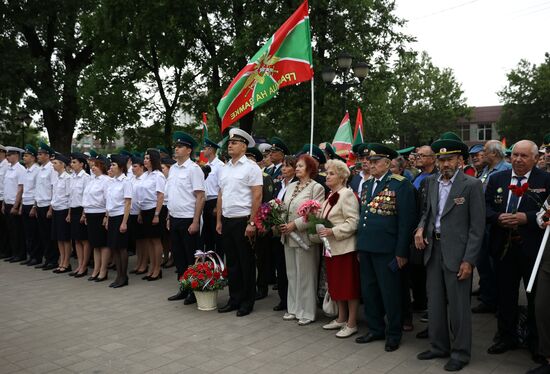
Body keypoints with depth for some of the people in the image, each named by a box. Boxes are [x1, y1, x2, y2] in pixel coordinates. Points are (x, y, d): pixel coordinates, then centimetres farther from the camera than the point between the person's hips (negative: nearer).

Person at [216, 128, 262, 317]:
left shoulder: (251, 167, -8)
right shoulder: (225, 168, 12)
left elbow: (257, 197, -12)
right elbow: (221, 196, 15)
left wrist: (252, 223, -16)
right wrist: (219, 220, 12)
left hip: (243, 221, -6)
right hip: (226, 221, 6)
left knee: (246, 263, 5)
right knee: (231, 262, 13)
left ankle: (247, 302, 17)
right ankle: (234, 299, 25)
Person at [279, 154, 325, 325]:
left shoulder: (316, 187, -7)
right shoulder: (291, 186, 14)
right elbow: (284, 208, 15)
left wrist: (294, 225, -19)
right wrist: (281, 224, -4)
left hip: (304, 236, -7)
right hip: (288, 236, 7)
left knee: (305, 275, 2)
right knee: (291, 274, 13)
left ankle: (307, 312, 13)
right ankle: (293, 308, 25)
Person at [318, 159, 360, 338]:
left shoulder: (347, 194, -12)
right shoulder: (330, 196, 15)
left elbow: (353, 222, -19)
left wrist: (332, 231, -24)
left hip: (345, 247, -9)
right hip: (331, 247, 9)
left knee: (349, 285, 0)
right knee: (336, 283, 15)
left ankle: (351, 323, 9)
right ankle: (341, 318, 27)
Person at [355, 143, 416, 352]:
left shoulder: (400, 184, -9)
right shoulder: (367, 185, 13)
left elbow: (406, 220, -12)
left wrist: (401, 251, -14)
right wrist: (360, 246, 12)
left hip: (386, 249, -7)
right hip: (366, 248, 7)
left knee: (390, 293, 5)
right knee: (369, 291, 15)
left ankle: (394, 334, 22)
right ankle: (375, 329, 31)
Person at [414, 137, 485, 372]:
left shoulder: (471, 185, -8)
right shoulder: (431, 182, 8)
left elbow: (477, 227, -10)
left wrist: (469, 260, -14)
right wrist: (421, 228, -1)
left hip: (457, 253, -5)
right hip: (433, 249, 6)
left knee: (458, 306, 3)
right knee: (435, 303, 14)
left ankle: (460, 353, 20)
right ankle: (439, 346, 31)